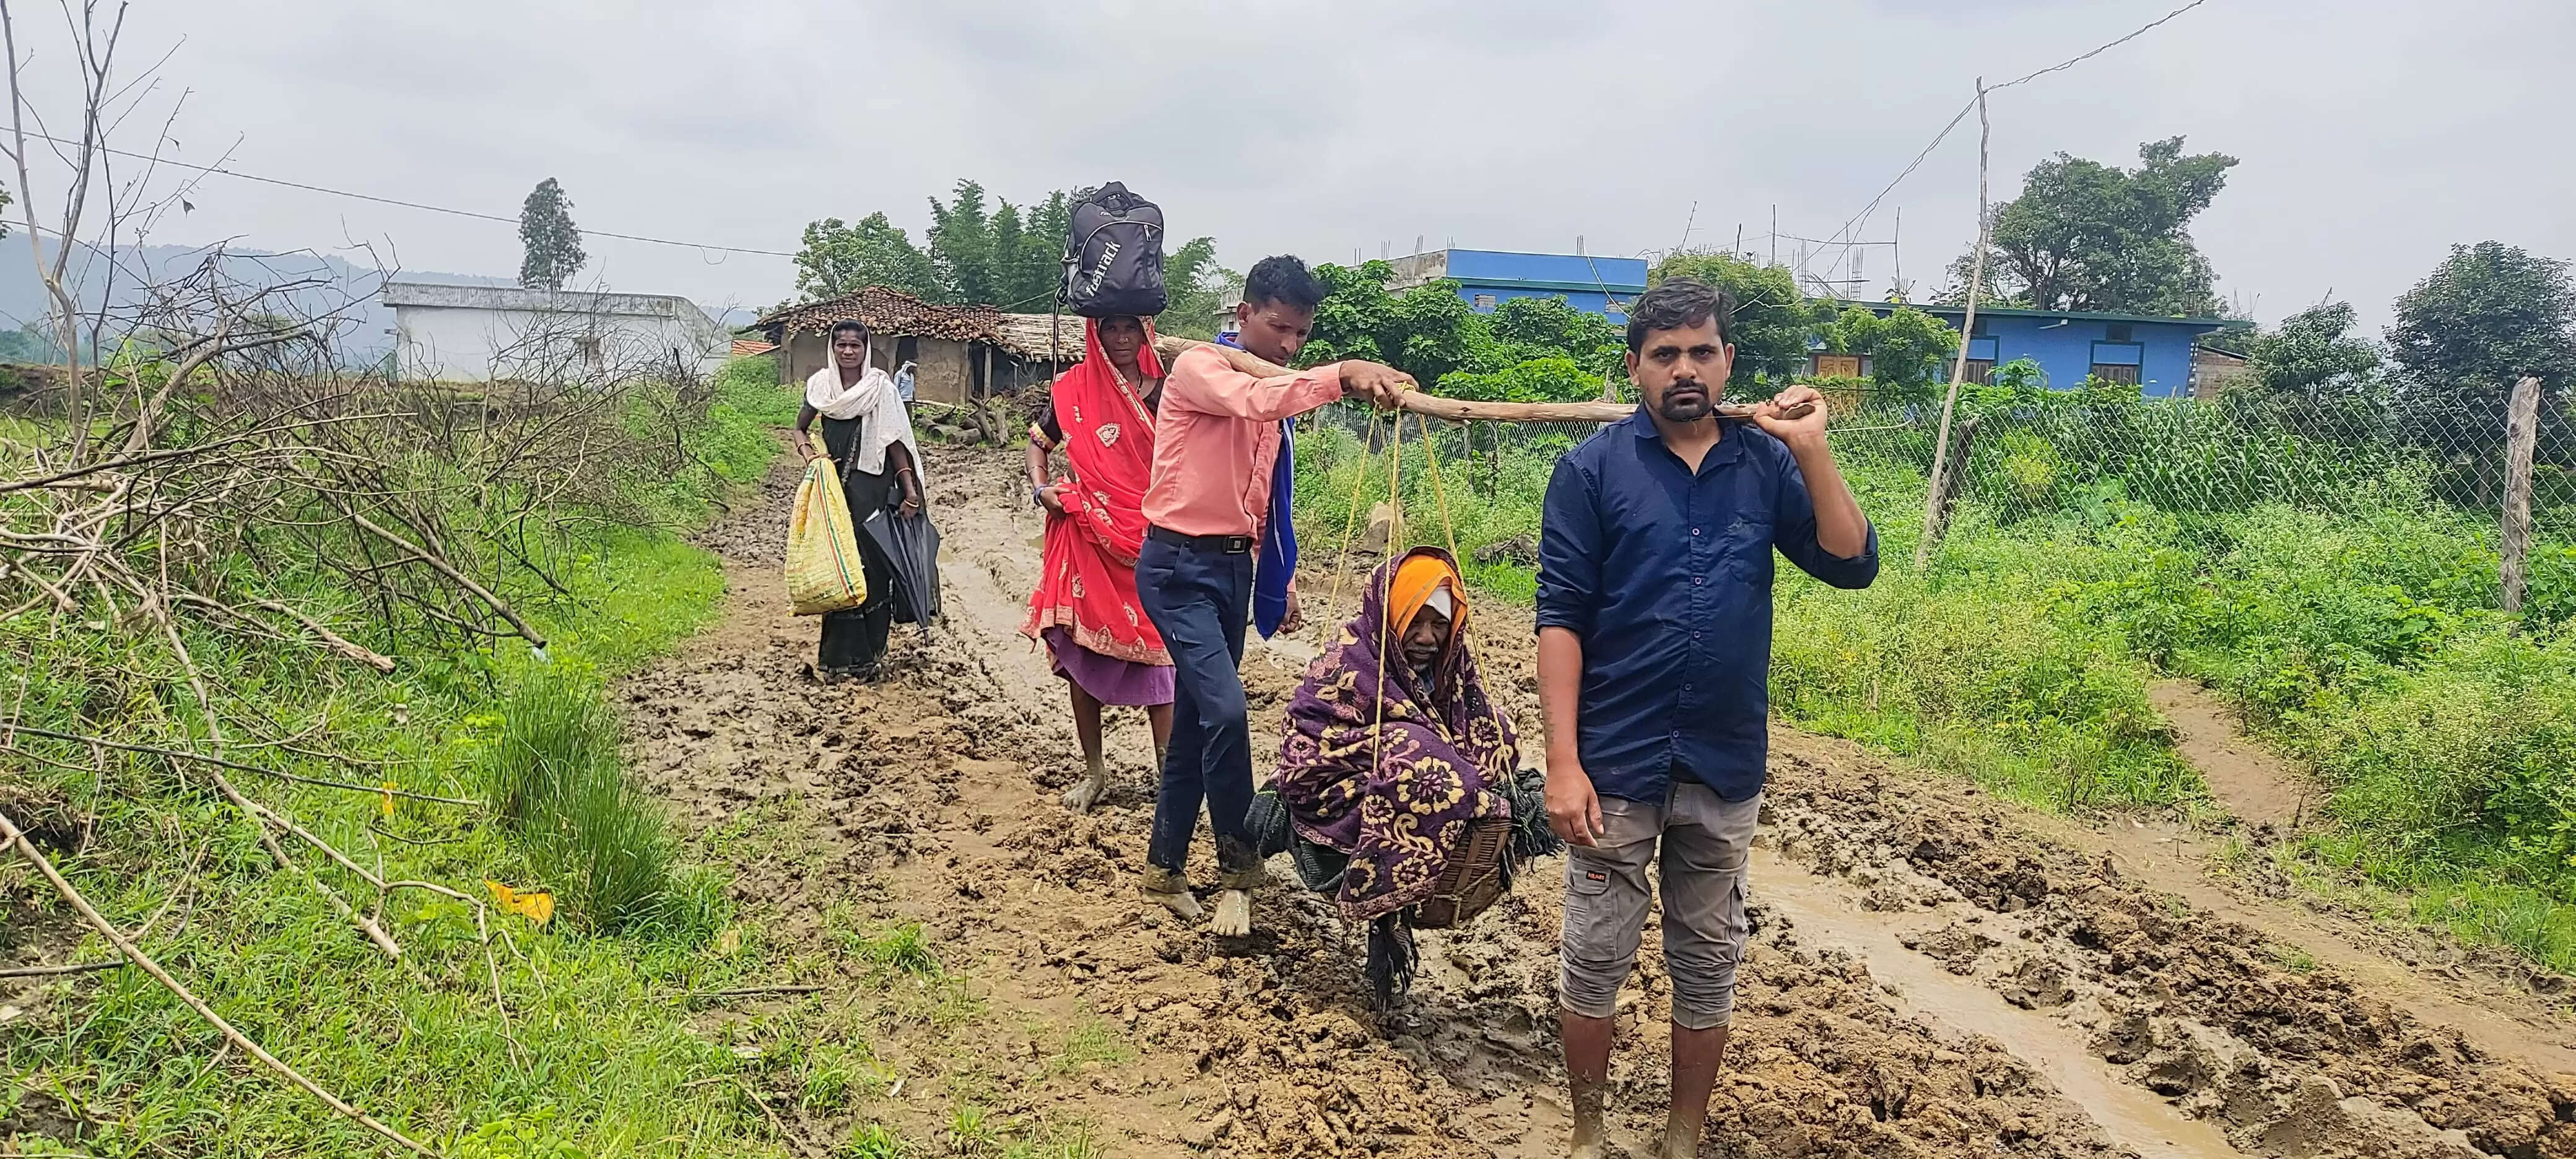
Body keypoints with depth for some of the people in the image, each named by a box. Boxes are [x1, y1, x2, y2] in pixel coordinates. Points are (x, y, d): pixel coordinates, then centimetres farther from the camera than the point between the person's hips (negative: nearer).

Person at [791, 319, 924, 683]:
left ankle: (867, 655, 9)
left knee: (872, 566, -1)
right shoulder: (820, 385, 5)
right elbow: (800, 428, 18)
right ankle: (836, 657, 10)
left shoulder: (880, 387, -3)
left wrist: (910, 490, -11)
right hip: (834, 485, 3)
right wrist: (809, 454, -3)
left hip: (873, 488, -3)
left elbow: (895, 440, -4)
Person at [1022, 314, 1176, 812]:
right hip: (1087, 540, 2)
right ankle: (1093, 770, 19)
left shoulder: (1166, 392, 1)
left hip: (1150, 541, -2)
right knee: (1082, 651, 6)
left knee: (1154, 652, -3)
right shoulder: (1076, 389, 4)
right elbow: (1037, 443, 14)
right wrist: (1040, 488, -4)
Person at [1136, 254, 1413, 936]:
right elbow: (1255, 401, -34)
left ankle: (1165, 868, 23)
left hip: (1233, 568, 8)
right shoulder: (1199, 368, -10)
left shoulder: (1272, 392, 14)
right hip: (1179, 565, -8)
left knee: (1195, 722, 12)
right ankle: (1239, 867, -4)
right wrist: (1344, 375, -47)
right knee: (1225, 708, -19)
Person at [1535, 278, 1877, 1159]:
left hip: (1726, 767, 3)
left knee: (1708, 964, 14)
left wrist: (1811, 450, -12)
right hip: (1615, 766, -2)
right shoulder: (1592, 469, -5)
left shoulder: (1766, 463, 3)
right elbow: (1560, 618, -9)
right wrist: (1563, 761, -15)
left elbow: (1852, 565, -3)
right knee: (1595, 960, 8)